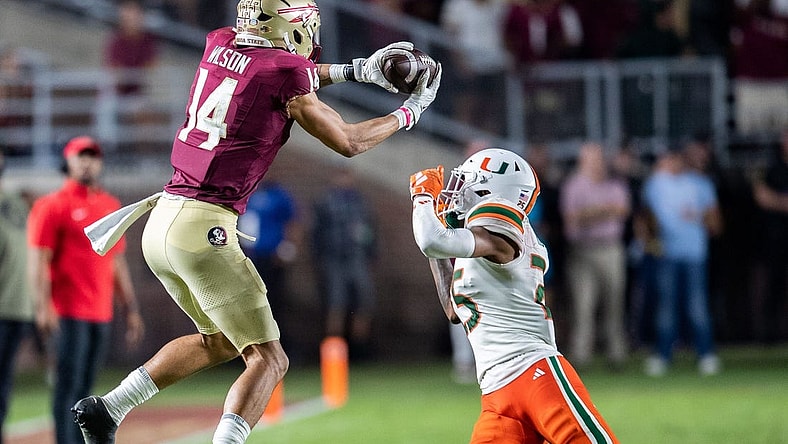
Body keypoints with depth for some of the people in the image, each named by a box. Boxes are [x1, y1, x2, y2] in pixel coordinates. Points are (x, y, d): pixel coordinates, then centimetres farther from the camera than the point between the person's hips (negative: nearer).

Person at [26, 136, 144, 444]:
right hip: (69, 313, -6)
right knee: (69, 386, -9)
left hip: (102, 313, 6)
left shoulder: (111, 206, 16)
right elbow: (38, 260, -9)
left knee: (84, 390, 8)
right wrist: (43, 307, -20)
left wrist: (131, 309, 18)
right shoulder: (52, 206, -3)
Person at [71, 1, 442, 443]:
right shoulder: (285, 73, -9)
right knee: (269, 360, -3)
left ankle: (107, 408, 22)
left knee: (220, 341, 26)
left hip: (160, 223, 8)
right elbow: (348, 142, 2)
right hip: (204, 228, -8)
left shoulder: (220, 44, 10)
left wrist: (355, 70, 27)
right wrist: (408, 113, 18)